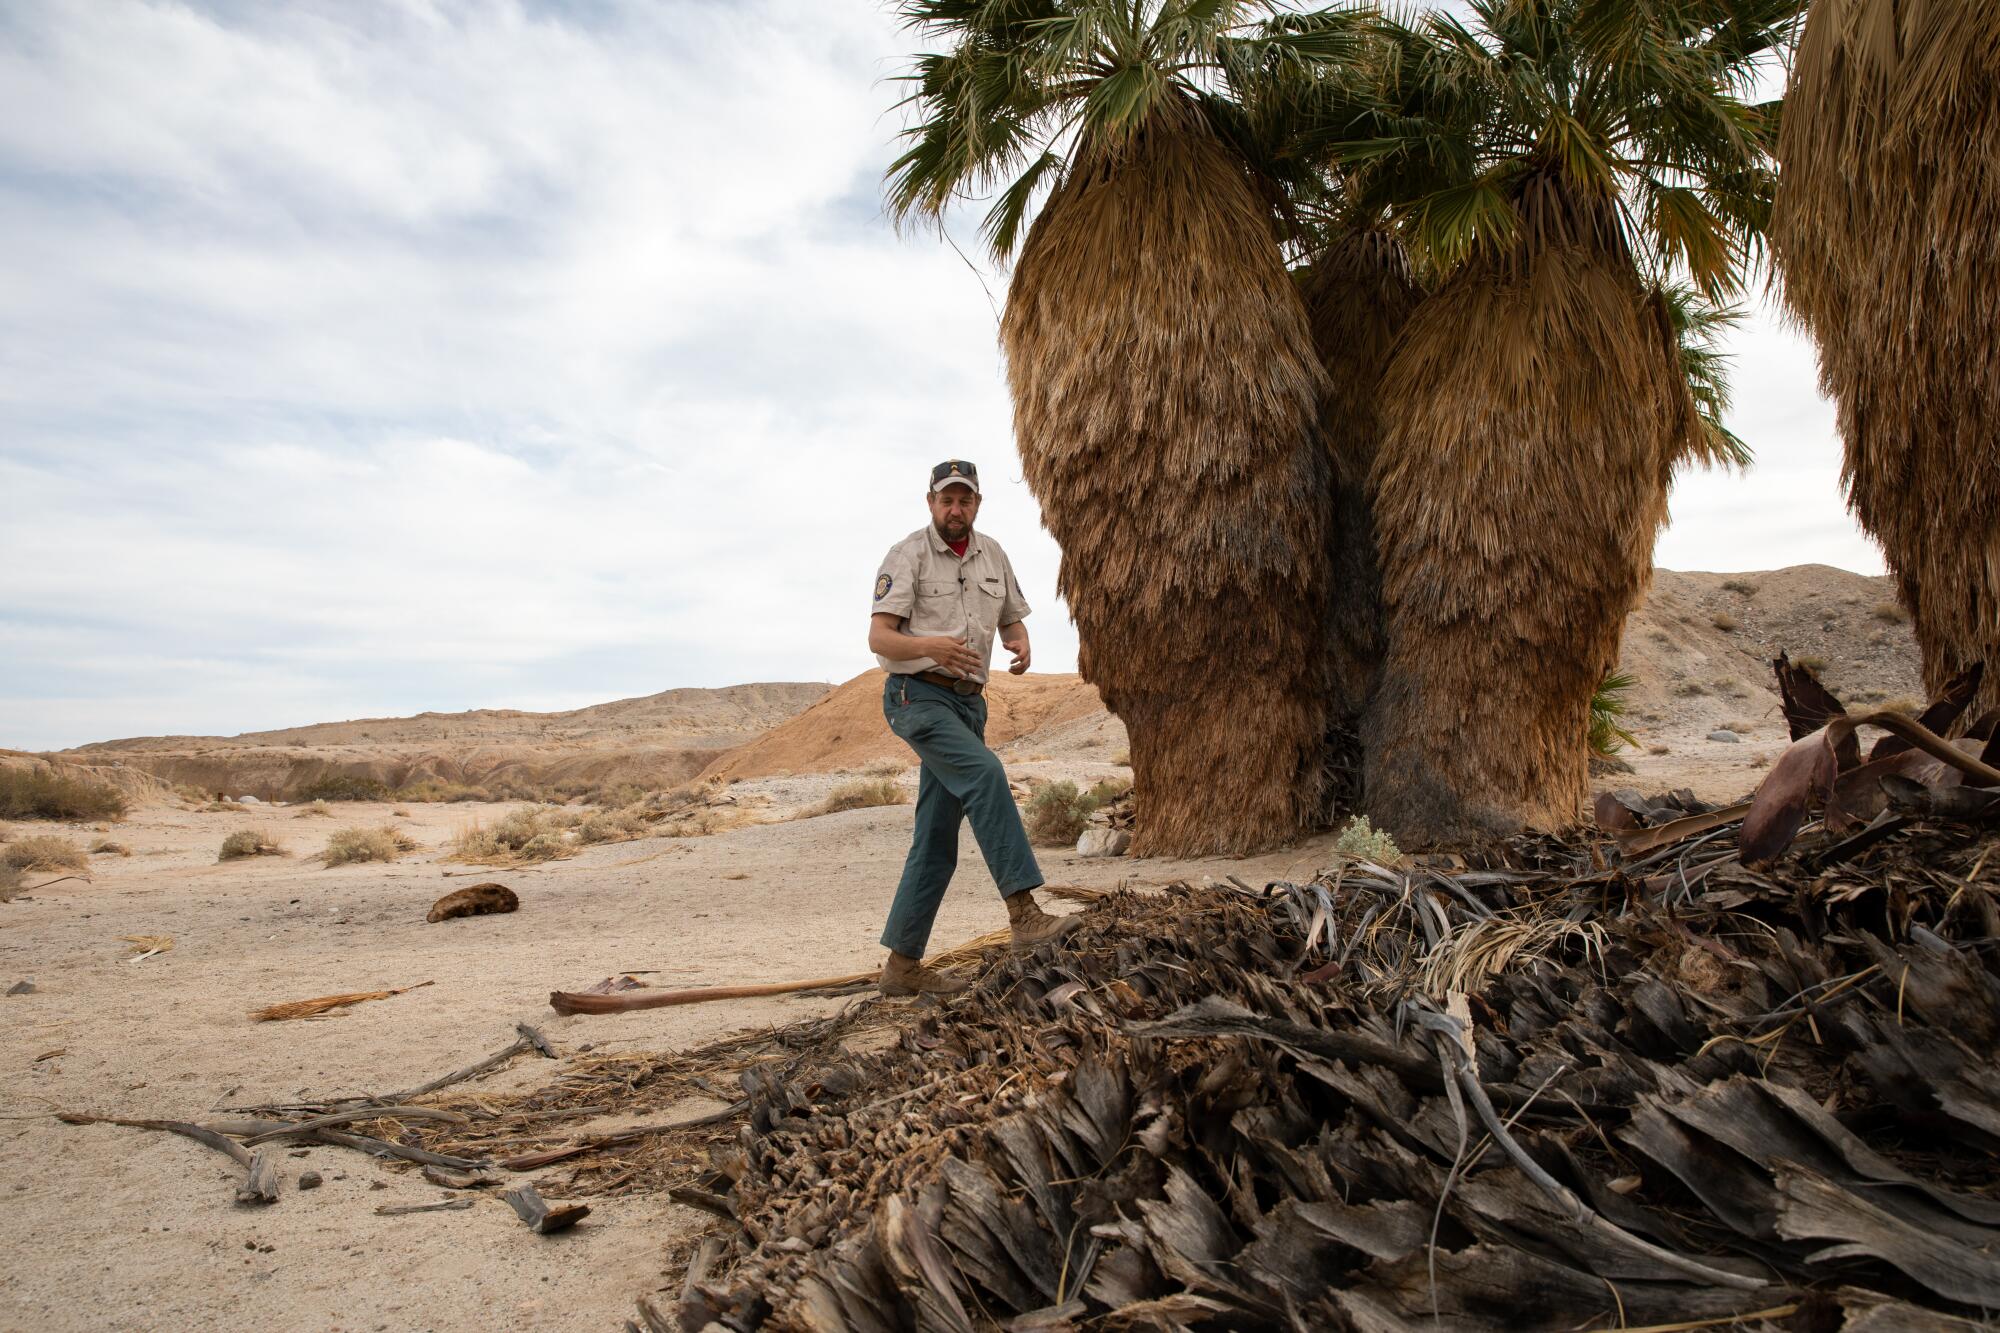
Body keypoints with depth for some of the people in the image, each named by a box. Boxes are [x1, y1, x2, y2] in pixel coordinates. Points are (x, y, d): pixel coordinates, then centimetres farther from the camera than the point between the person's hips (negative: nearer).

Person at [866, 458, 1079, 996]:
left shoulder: (992, 554, 12)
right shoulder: (907, 555, -5)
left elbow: (1012, 620, 20)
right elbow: (878, 637, -12)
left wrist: (1020, 645, -5)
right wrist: (928, 645, -33)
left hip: (968, 702, 7)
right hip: (919, 696, -6)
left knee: (937, 840, 5)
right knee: (986, 774, -31)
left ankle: (903, 964, 13)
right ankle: (1024, 914, -31)